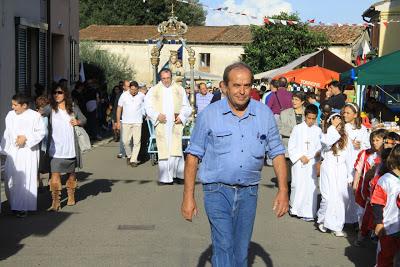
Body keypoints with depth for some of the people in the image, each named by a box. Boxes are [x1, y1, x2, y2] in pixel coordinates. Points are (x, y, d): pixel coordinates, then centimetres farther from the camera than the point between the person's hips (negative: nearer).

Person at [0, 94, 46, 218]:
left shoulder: (34, 116, -5)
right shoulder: (10, 115, 10)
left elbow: (41, 132, -7)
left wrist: (26, 138, -16)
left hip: (28, 153, -5)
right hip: (12, 152, 5)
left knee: (26, 179, -6)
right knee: (10, 178, 4)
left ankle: (24, 207, 1)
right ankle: (14, 204, 19)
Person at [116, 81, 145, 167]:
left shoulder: (141, 96, 0)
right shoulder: (124, 95, -1)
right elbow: (119, 108, 5)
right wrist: (118, 121, 2)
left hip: (137, 122, 0)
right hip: (126, 122, 0)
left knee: (137, 141, -6)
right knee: (126, 141, 0)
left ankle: (133, 160, 0)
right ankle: (129, 155, 25)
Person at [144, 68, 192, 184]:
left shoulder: (179, 89, 12)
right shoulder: (154, 90, 10)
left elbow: (186, 107, 14)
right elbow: (148, 106, 5)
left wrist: (181, 116, -4)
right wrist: (157, 115, -10)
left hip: (176, 124, 0)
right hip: (161, 124, 0)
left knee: (176, 148, -9)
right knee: (163, 150, -2)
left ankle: (178, 174, 1)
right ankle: (164, 177, 3)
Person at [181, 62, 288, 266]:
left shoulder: (265, 114, 2)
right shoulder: (209, 115, -5)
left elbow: (277, 153, 6)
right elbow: (193, 155, -3)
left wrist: (283, 190, -3)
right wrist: (188, 196, -6)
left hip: (248, 192, 3)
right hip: (218, 190, -3)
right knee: (224, 246, -13)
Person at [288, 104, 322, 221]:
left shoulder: (318, 130, 6)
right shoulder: (297, 128, -1)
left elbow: (320, 146, 10)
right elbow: (291, 147, 0)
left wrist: (318, 152, -11)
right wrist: (300, 157, -9)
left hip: (311, 163, 2)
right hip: (298, 163, -2)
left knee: (311, 187, -3)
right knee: (297, 186, -1)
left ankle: (308, 212, 3)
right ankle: (294, 208, 20)